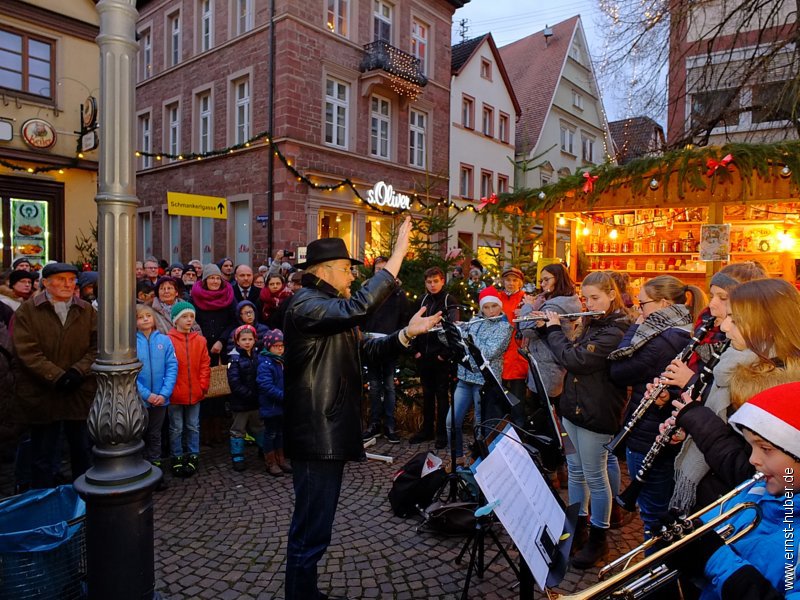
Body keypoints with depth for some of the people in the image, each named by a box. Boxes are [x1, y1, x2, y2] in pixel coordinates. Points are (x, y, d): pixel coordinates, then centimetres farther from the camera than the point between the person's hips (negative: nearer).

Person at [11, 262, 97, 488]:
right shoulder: (27, 310, -2)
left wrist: (78, 371, -14)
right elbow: (27, 351, -11)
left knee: (83, 452, 14)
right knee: (42, 456, 10)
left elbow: (98, 347, 1)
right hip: (41, 395, -2)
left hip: (80, 393, 3)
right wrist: (57, 377, -18)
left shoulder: (87, 311, 6)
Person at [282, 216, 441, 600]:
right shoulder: (306, 304, -17)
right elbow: (358, 308, -34)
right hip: (316, 435, -11)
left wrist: (406, 333, 1)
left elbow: (364, 348, 14)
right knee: (311, 530, -1)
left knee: (313, 525, 22)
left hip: (330, 432, 11)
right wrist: (397, 256, -30)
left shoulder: (331, 309, 17)